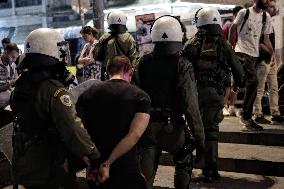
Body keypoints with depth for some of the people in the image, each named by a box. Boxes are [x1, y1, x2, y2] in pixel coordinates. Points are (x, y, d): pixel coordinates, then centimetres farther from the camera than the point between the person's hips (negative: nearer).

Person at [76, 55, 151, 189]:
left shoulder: (88, 94, 2)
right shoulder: (140, 97, -6)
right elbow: (134, 135, -20)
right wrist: (107, 163, -19)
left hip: (93, 170, 3)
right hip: (126, 172, -3)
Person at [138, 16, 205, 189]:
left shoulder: (144, 63, -3)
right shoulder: (182, 66, -14)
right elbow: (190, 105, -16)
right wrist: (200, 137, -11)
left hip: (146, 126, 3)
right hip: (172, 127, -3)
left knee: (146, 174, 10)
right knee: (184, 165, 23)